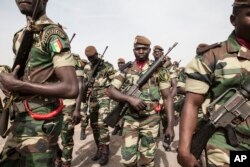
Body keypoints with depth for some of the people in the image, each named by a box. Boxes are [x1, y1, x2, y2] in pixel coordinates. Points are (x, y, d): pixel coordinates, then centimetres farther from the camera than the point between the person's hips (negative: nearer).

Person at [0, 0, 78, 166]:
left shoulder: (53, 33, -12)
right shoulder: (19, 36, 14)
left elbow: (71, 88, -22)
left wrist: (18, 85, -19)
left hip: (41, 123, -8)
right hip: (19, 120, 8)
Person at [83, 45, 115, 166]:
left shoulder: (107, 66, -2)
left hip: (104, 98, -6)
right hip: (92, 99, 6)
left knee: (102, 124, -15)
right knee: (94, 125, 8)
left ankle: (105, 151, -2)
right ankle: (99, 149, 23)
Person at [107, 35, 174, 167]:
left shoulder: (159, 70, 0)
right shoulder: (125, 69, 4)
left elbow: (167, 98, -2)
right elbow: (110, 91, -3)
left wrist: (170, 125, -8)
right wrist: (130, 98, -20)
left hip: (150, 120, -1)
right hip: (130, 119, 1)